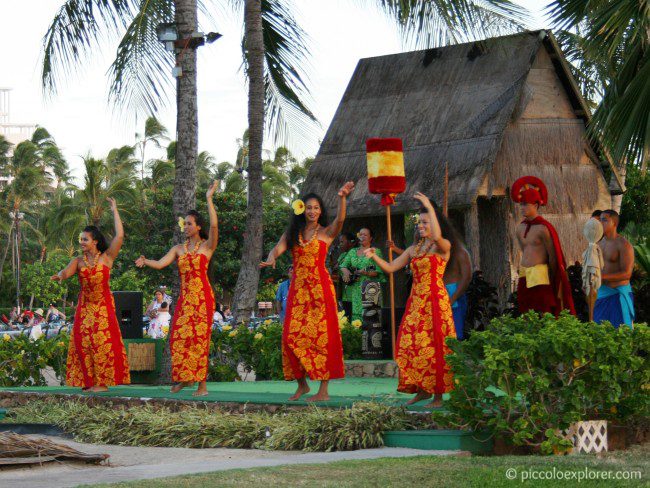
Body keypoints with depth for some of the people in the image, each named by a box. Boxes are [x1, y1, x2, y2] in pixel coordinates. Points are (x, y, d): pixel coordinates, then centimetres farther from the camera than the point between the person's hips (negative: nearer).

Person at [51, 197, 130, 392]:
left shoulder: (107, 257, 0)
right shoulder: (78, 261, 7)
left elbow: (119, 235, -9)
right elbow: (67, 271, -12)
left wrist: (114, 211, -5)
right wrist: (60, 275, -36)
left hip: (104, 306, -3)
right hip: (84, 306, 3)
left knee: (102, 340, -7)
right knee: (83, 341, -1)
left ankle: (103, 381, -3)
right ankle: (89, 381, 4)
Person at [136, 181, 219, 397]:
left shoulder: (207, 246, 3)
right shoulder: (178, 249, 15)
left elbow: (214, 226, -14)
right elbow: (160, 263, 3)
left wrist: (209, 199, -16)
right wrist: (145, 261, -16)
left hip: (202, 297, -5)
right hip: (185, 297, 5)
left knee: (199, 338, -7)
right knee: (179, 337, -1)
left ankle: (202, 384, -5)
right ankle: (185, 377, 13)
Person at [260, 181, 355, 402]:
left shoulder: (326, 232, 3)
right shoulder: (292, 233, 13)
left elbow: (340, 219, -16)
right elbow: (278, 248, -2)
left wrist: (342, 198, -34)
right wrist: (271, 259, -25)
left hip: (320, 288, -4)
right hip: (298, 289, 4)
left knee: (321, 335, -6)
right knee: (292, 336, -1)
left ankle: (324, 390, -4)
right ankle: (302, 384, 13)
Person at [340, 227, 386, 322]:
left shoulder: (376, 252, 3)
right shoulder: (352, 252, 19)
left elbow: (378, 271, -5)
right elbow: (343, 265, 13)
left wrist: (366, 273, -22)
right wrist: (345, 271, -10)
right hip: (354, 289, 5)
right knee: (356, 314, -1)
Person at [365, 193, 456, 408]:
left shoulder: (443, 246, -3)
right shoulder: (414, 249, 16)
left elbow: (437, 236, -27)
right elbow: (390, 268, 15)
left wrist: (429, 206, -24)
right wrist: (374, 256, -2)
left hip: (435, 301, -6)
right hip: (415, 301, 7)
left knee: (434, 345, -7)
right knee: (411, 344, 2)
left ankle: (438, 395, -3)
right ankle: (422, 390, 12)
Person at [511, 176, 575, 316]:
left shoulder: (543, 228, -10)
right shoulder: (520, 228, 12)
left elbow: (553, 257, -7)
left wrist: (552, 281, -1)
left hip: (540, 278, -7)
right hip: (524, 278, 7)